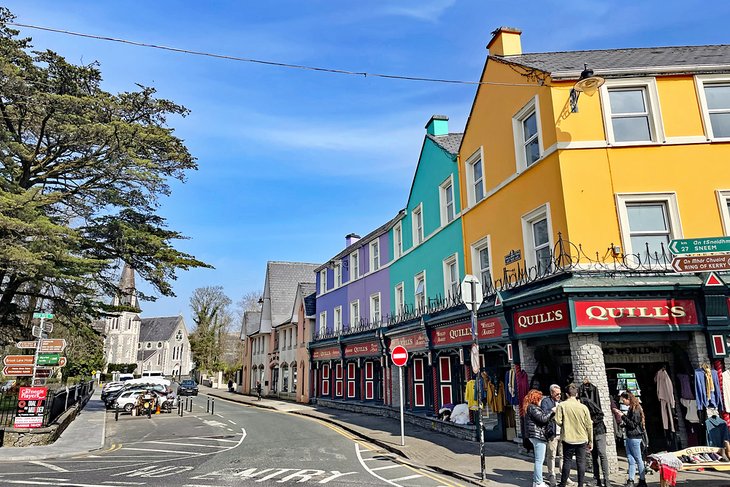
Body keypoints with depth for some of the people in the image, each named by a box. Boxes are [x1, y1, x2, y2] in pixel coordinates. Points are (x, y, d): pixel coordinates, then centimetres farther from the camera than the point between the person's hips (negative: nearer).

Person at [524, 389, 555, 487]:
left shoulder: (531, 407, 18)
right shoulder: (532, 407, -15)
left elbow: (542, 416, 18)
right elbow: (543, 418, -21)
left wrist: (550, 414, 8)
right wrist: (552, 412, -9)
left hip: (536, 435, 11)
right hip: (538, 435, -11)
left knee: (539, 460, 17)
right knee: (539, 460, -6)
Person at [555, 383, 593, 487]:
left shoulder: (562, 405, -9)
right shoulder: (583, 407, -5)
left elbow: (558, 421, -13)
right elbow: (589, 425, 0)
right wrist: (590, 441, 9)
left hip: (568, 439, -1)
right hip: (582, 439, 1)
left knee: (567, 462, 10)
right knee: (581, 463, 9)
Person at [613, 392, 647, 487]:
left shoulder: (635, 410, -16)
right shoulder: (631, 409, 12)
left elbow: (633, 424, -19)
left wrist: (623, 416, -18)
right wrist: (621, 414, 8)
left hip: (634, 437, -9)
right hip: (629, 437, 9)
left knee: (638, 459, 2)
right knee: (631, 459, 9)